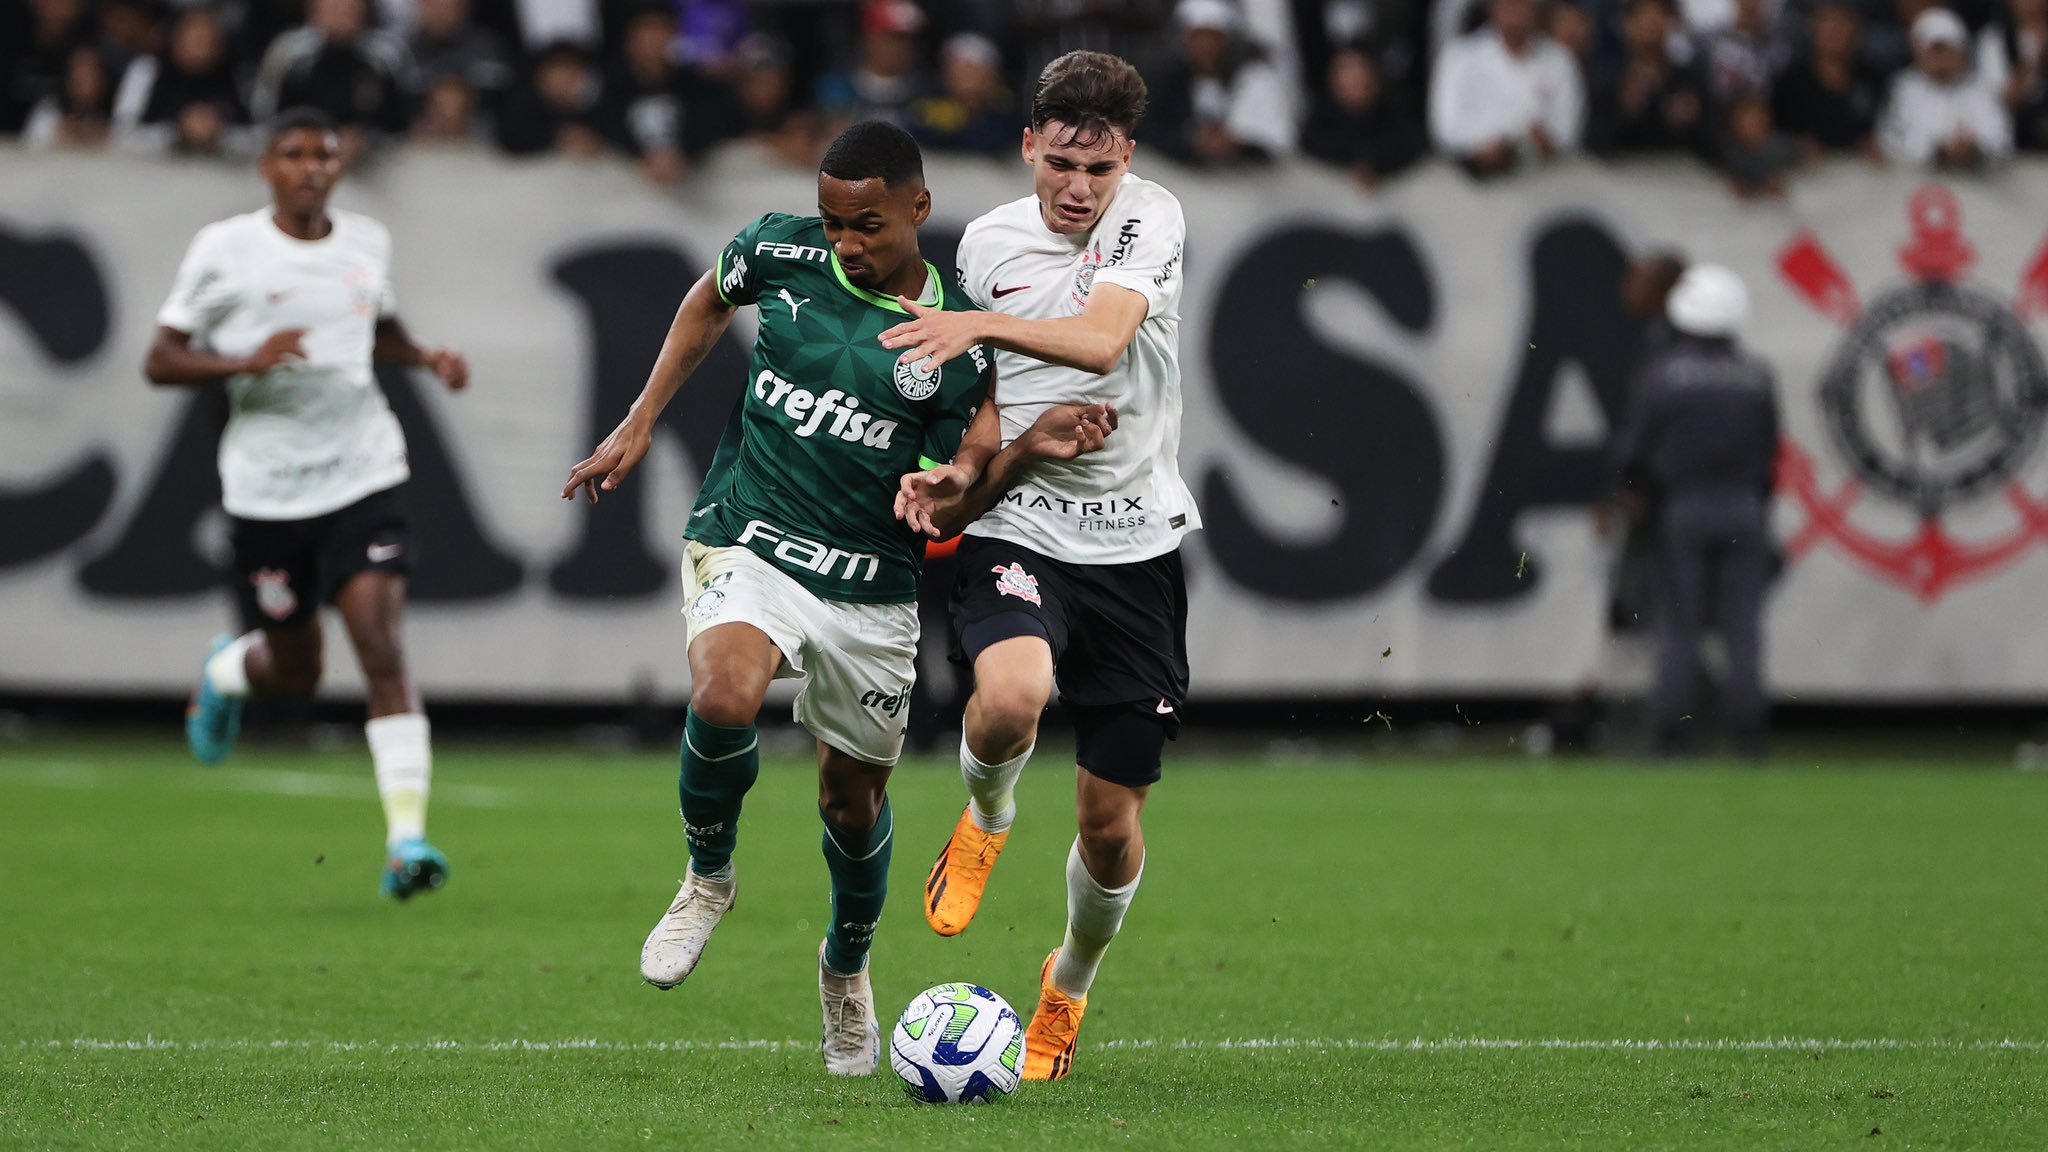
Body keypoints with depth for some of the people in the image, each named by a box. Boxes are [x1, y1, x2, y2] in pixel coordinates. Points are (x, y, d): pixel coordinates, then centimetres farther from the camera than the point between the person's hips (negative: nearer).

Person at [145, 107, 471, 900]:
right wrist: (246, 362, -21)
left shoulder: (367, 243, 7)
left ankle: (406, 836, -19)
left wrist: (428, 359, 6)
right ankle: (229, 669, 46)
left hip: (364, 474, 2)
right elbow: (161, 362, -4)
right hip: (267, 488, -2)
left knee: (382, 647, -15)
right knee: (295, 674, 8)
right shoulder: (224, 249, -5)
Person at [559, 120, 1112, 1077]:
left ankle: (847, 967, 43)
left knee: (854, 800, 12)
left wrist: (1030, 450, -21)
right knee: (725, 698, -32)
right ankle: (708, 877, -2)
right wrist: (639, 424, 15)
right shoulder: (781, 252, -4)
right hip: (748, 546, -1)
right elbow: (712, 299, 19)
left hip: (871, 593, 1)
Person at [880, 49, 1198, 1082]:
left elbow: (1099, 339, -24)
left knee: (1111, 819, 2)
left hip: (1133, 542, -1)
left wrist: (982, 326, -37)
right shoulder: (989, 242, 5)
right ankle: (985, 818, 4)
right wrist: (961, 479, -2)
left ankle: (1070, 984, 33)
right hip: (1016, 531, 1)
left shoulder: (1150, 218, -6)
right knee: (1011, 696, -33)